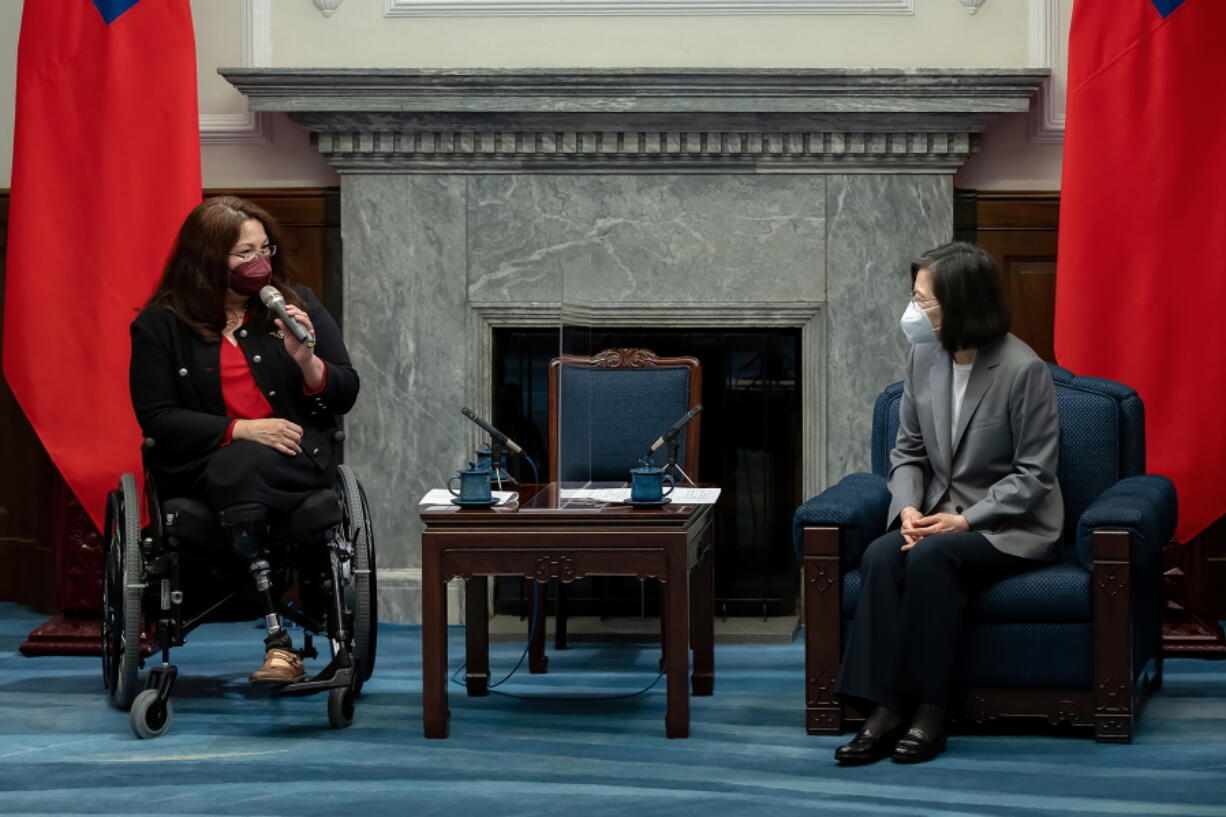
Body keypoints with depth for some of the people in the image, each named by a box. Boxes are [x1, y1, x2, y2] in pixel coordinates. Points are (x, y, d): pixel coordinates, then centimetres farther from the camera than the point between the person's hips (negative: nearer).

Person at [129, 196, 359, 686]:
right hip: (201, 465, -1)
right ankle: (279, 641, -40)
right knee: (235, 470, -37)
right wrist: (241, 430, -14)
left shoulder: (298, 305, 12)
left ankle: (278, 645, -37)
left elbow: (345, 395, 10)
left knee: (237, 472, -34)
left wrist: (307, 361, -12)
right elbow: (156, 419, -3)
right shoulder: (160, 325, 5)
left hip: (297, 456, 1)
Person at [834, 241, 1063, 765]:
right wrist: (909, 509, -9)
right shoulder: (923, 357, 5)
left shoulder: (1023, 369, -14)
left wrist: (966, 520, -20)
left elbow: (1034, 476, -12)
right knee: (880, 556, -26)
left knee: (931, 557, -34)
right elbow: (908, 451, 11)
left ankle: (928, 711, -26)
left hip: (1011, 528, -5)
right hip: (941, 519, 5)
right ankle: (884, 711, -29)